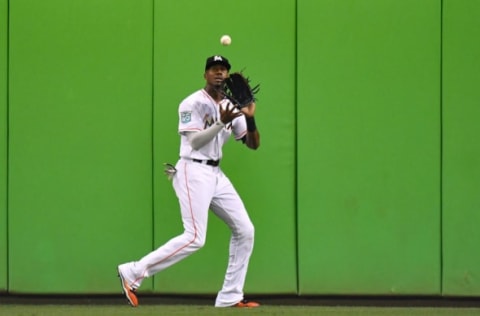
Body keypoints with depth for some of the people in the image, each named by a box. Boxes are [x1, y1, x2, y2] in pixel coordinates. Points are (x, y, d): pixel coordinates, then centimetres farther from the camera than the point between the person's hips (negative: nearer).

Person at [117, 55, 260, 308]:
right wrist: (221, 123, -25)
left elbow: (253, 144, 9)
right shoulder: (193, 103, -8)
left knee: (244, 230, 3)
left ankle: (230, 297, 7)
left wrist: (250, 119, -9)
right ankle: (133, 273, -15)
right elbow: (195, 141, -17)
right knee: (194, 238, -20)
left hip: (216, 174, 8)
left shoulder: (231, 107, 12)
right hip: (194, 172, -8)